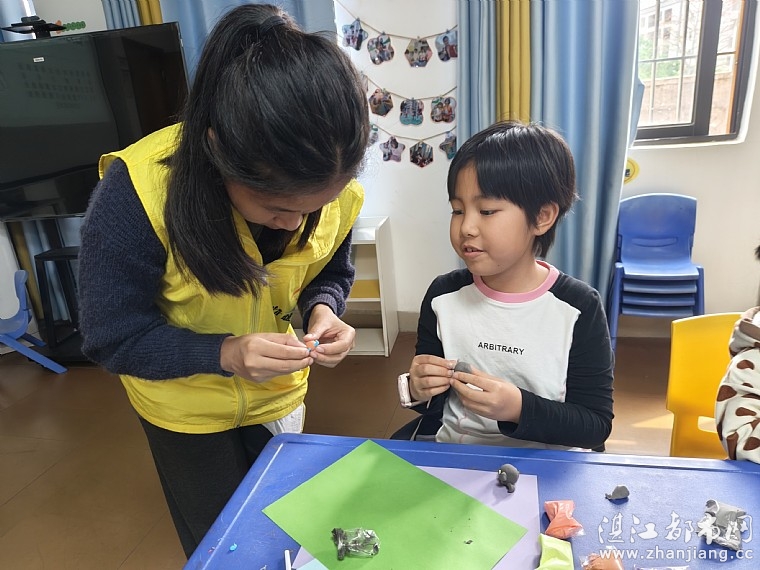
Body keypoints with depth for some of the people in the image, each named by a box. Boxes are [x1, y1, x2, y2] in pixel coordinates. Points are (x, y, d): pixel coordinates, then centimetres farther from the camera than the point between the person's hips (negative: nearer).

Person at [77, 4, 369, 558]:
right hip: (185, 407, -2)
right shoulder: (137, 192, -32)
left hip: (279, 394, 3)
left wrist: (323, 308, -26)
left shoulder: (332, 187, -22)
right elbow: (114, 339, -22)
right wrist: (225, 353, -37)